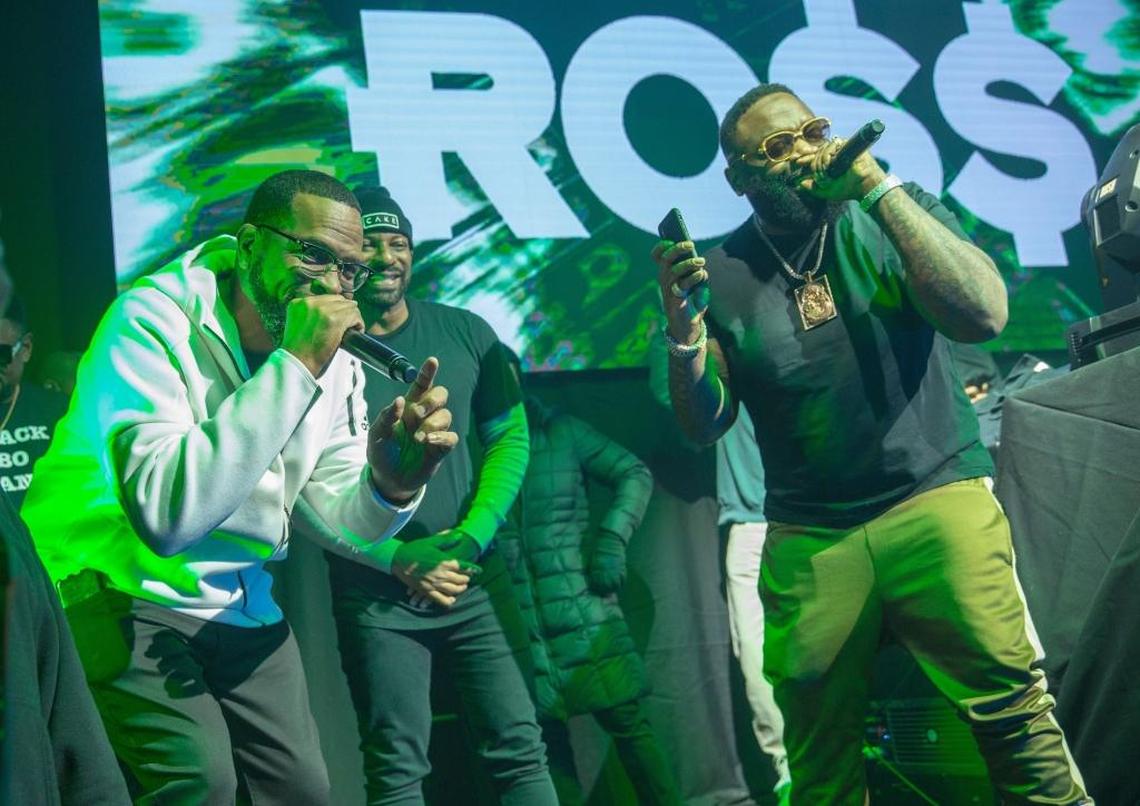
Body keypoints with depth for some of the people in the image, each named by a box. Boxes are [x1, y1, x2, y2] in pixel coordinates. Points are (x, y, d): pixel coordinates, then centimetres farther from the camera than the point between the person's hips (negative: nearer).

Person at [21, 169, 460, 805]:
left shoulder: (334, 360, -2)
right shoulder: (154, 320, -22)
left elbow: (344, 523, -5)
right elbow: (167, 514, -37)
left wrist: (390, 485, -29)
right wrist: (294, 367, -36)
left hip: (241, 604, 6)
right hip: (122, 593, -6)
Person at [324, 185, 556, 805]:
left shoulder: (466, 333, 4)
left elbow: (511, 439, 4)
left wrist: (469, 539, -8)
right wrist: (399, 559, -13)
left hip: (476, 584, 2)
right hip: (374, 596, -2)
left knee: (520, 750, 3)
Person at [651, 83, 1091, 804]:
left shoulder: (895, 215, 2)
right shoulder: (722, 274, 4)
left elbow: (982, 315, -15)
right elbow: (705, 425, 5)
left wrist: (877, 186, -15)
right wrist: (685, 329, -14)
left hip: (937, 503, -1)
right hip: (809, 541, 2)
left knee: (1015, 713, -12)